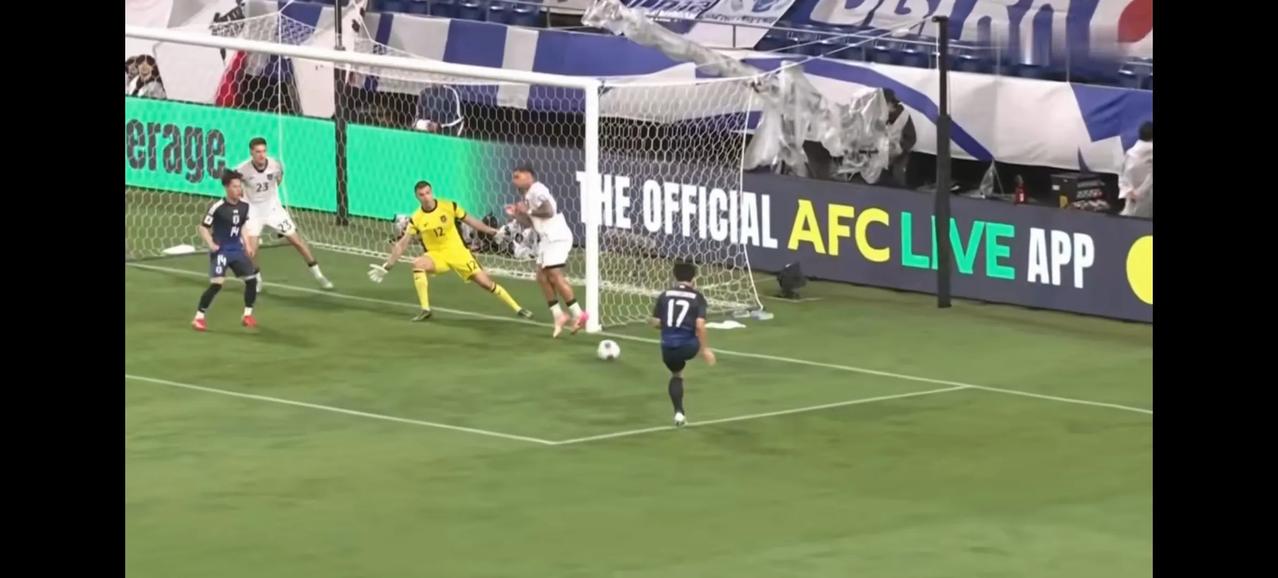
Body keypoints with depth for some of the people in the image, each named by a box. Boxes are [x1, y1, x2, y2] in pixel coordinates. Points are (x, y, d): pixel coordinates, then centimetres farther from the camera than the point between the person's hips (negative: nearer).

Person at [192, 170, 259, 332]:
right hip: (220, 251, -6)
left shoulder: (245, 207, 0)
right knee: (216, 284, -18)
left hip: (237, 250, 6)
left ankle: (247, 315, 21)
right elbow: (203, 227, -11)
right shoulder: (217, 207, -18)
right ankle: (199, 317, -7)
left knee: (252, 279, 4)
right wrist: (210, 244, -23)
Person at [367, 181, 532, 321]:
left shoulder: (449, 207, -11)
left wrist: (494, 232, 1)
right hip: (436, 256, 1)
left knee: (485, 282, -7)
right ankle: (425, 309, -24)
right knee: (417, 264, -31)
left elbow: (471, 221, 2)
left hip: (458, 252, 0)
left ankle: (517, 309, 7)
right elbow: (402, 244, -6)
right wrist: (386, 266, -9)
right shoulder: (416, 219, -10)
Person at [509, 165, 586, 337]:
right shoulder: (529, 195, 20)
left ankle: (578, 314, -11)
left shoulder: (537, 190, -10)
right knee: (542, 276, 3)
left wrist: (529, 211, -12)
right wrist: (518, 215, 11)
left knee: (554, 274, -14)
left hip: (556, 237, -10)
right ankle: (558, 315, 5)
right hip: (547, 239, 10)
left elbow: (548, 211, -23)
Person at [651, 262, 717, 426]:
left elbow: (656, 323, 6)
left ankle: (679, 412, 17)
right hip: (687, 346, -4)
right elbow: (700, 325, -11)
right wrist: (705, 348, -3)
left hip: (668, 346, 4)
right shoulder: (697, 297, -2)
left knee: (676, 375, 25)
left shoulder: (665, 295, 6)